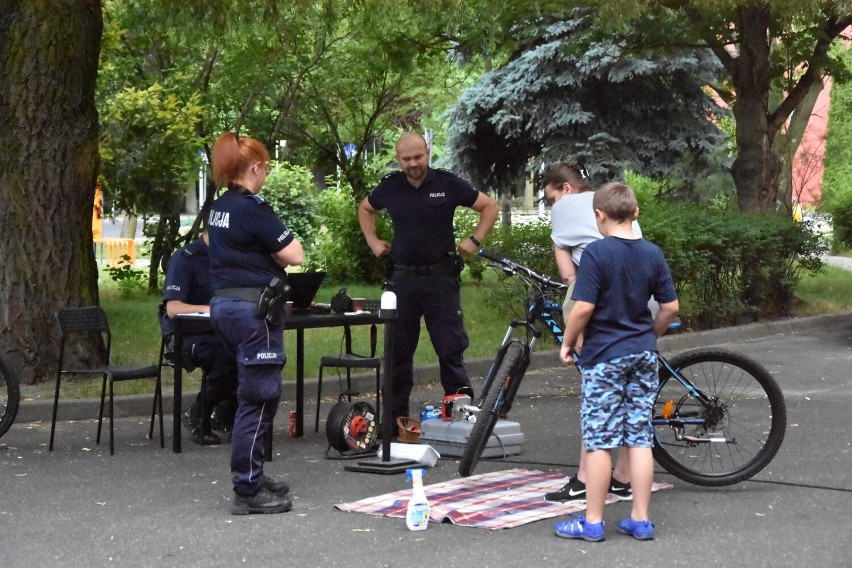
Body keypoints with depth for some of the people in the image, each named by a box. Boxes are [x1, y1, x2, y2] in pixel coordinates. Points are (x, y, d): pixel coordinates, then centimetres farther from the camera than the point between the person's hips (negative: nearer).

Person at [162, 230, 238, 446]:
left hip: (219, 333, 6)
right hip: (187, 336, -6)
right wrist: (206, 309, -33)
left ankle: (226, 412, -3)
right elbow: (172, 309, -18)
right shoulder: (184, 259, -9)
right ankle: (199, 415, -13)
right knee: (227, 355, -36)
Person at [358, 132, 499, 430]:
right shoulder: (390, 187, 4)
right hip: (403, 279, 3)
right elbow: (365, 208, 25)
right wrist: (373, 241, 14)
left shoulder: (447, 184, -4)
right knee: (398, 350, 8)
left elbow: (489, 206, 6)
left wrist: (475, 240, -3)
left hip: (442, 278, -3)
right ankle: (395, 416, 16)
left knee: (450, 348, -4)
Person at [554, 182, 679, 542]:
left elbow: (583, 308, -18)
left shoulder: (596, 252, -13)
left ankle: (592, 522, 7)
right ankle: (640, 519, 13)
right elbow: (670, 308, 6)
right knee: (640, 438, 9)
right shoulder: (652, 254, 3)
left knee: (599, 441, 0)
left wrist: (567, 343, -3)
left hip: (604, 355, -5)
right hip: (643, 355, 5)